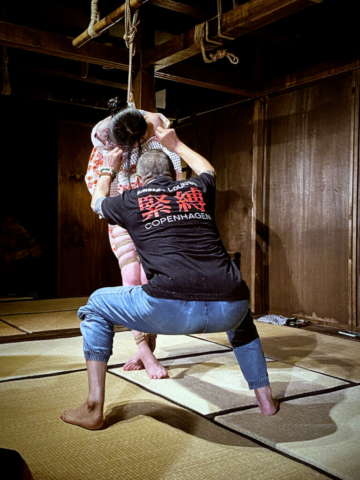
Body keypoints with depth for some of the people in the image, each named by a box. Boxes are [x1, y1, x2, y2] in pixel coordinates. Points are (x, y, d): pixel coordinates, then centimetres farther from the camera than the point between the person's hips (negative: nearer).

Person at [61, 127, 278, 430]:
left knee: (96, 306, 23)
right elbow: (207, 169, 50)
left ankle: (94, 409, 21)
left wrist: (108, 171, 60)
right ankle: (265, 396, 37)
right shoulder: (198, 190, 22)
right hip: (227, 310, 4)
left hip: (170, 309, -3)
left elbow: (98, 202, 42)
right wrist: (175, 144, 62)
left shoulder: (132, 200, 16)